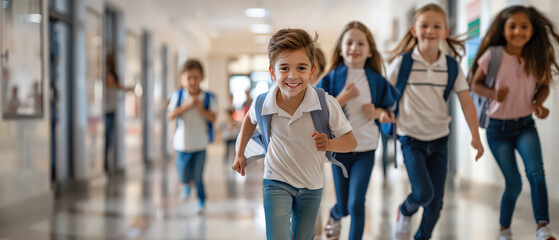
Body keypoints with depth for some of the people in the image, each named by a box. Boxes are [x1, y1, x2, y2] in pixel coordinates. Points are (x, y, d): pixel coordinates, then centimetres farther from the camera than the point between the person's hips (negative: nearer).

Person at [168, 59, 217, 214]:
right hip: (182, 144, 1)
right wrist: (187, 105, -21)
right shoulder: (178, 96, -4)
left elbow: (213, 117, -11)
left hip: (200, 144, -1)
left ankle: (201, 201, 26)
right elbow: (171, 115, -13)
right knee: (183, 177, 7)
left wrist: (201, 109, -23)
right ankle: (186, 185, 44)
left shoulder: (208, 98, -5)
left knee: (198, 177, 2)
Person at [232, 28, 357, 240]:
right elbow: (250, 118, 9)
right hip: (277, 183, -1)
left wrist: (329, 144, -32)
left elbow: (351, 141, -12)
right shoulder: (262, 104, -17)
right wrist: (240, 154, 9)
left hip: (312, 186, 1)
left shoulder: (326, 105, -24)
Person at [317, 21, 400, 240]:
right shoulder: (331, 79, -5)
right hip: (339, 149, 0)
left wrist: (379, 112, -12)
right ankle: (335, 216, 49)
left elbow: (391, 113, 9)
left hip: (366, 150, 0)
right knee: (344, 207, 13)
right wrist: (343, 98, -21)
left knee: (356, 204, -11)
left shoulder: (377, 81, 0)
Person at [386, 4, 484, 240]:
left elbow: (466, 102, -1)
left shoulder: (451, 66, -1)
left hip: (440, 140, 3)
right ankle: (405, 212, 17)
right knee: (423, 192, -17)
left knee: (436, 202, 6)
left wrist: (475, 136, -7)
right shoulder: (402, 63, -8)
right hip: (411, 139, -3)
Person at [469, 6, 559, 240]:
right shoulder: (493, 56, -13)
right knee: (514, 183, 3)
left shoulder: (537, 58, -6)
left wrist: (538, 103, -13)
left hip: (525, 125, 2)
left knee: (535, 171, -23)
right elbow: (476, 84, -3)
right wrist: (493, 93, -23)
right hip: (498, 127, -2)